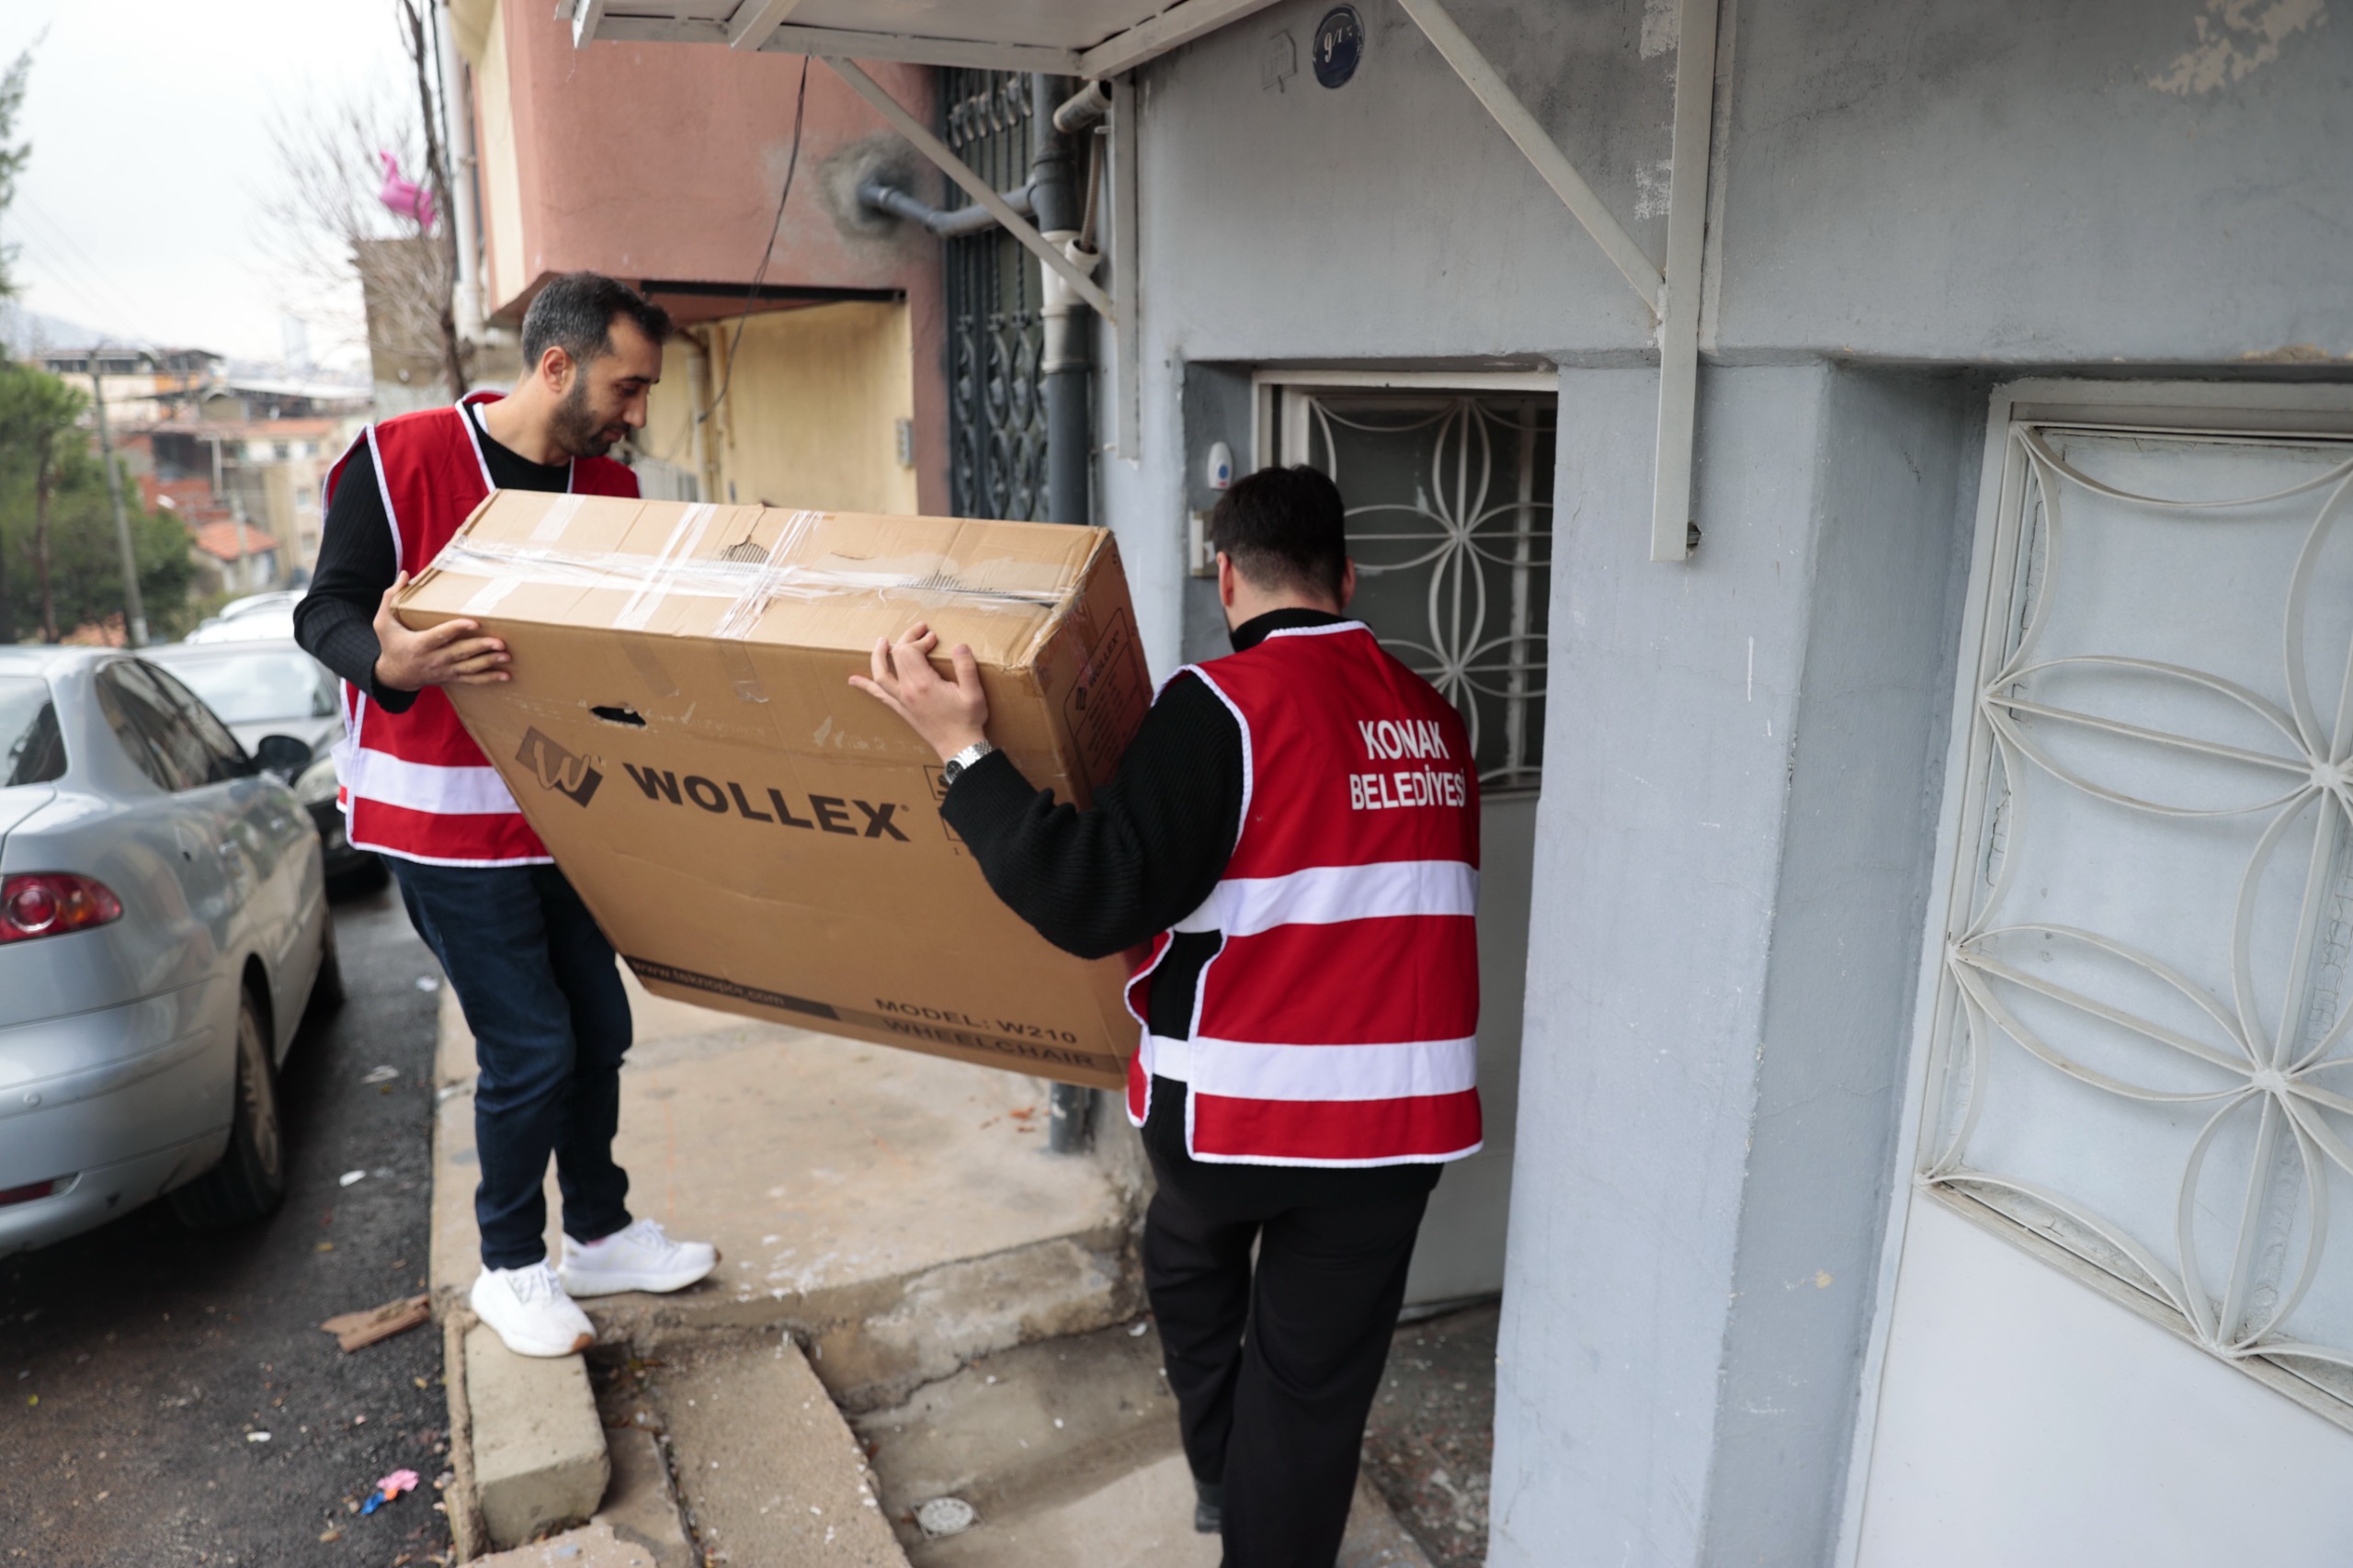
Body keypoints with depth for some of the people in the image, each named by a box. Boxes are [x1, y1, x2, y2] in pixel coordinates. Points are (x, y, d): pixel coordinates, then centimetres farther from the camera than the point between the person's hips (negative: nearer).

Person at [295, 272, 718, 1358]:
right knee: (530, 1048, -3)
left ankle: (599, 1236, 32)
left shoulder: (610, 489, 5)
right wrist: (392, 663, -33)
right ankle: (510, 1268, 20)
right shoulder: (401, 459, -13)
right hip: (445, 820, -6)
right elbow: (325, 610, -12)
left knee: (597, 1026, 12)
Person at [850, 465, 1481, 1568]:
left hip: (1235, 1101, -2)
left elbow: (1102, 898, -21)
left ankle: (1219, 1473, 46)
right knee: (1313, 1390, 16)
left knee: (1188, 1257, 30)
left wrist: (965, 752, -18)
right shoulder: (1431, 716, 2)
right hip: (1401, 1111, 3)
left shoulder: (1224, 705, -15)